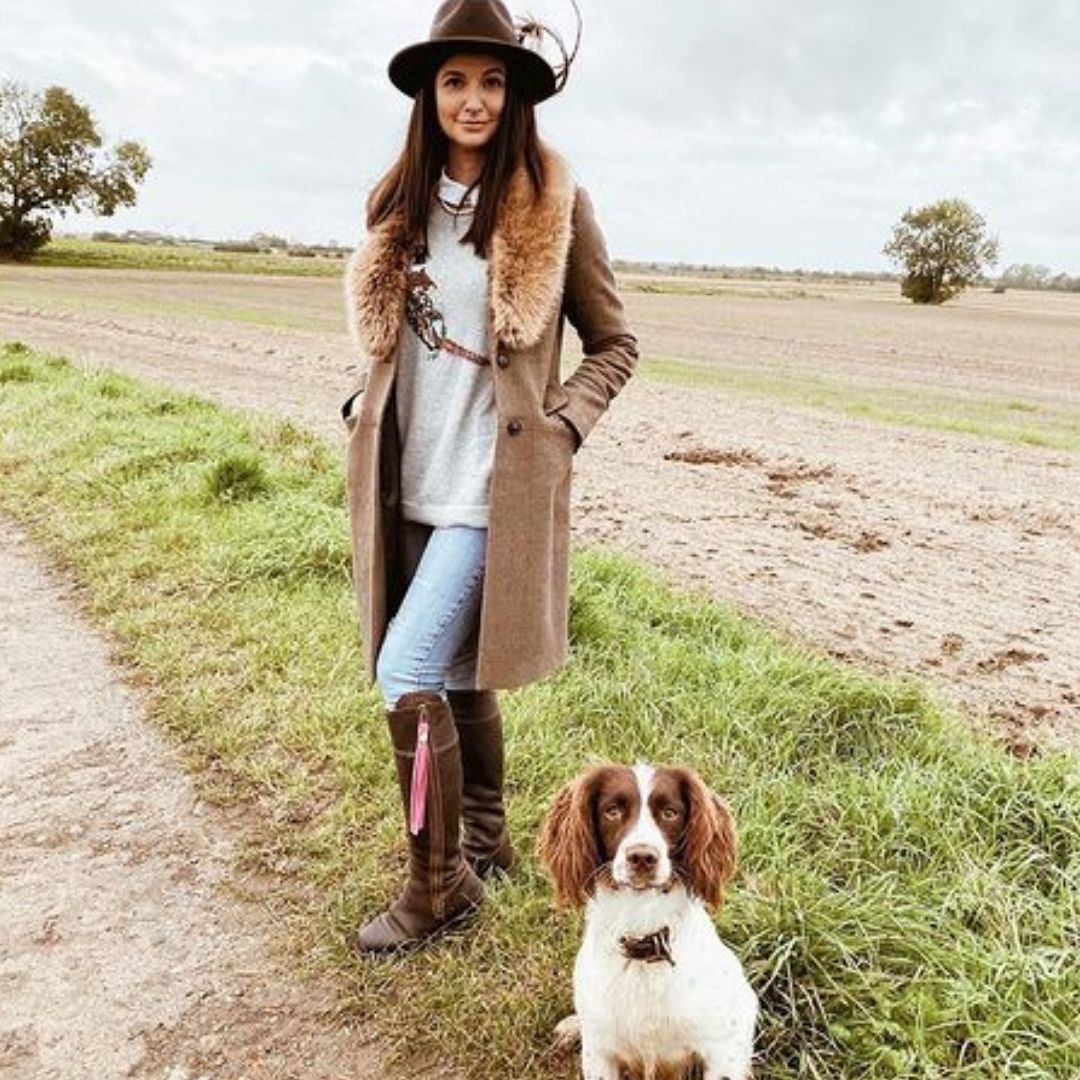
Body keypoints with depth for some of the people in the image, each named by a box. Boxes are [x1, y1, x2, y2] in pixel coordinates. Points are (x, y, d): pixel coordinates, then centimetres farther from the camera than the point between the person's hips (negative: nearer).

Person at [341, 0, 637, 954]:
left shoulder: (553, 205, -5)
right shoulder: (403, 202, 9)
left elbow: (615, 346, 1)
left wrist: (560, 426, -11)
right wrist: (364, 406, 6)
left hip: (492, 487, -5)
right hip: (409, 485, 6)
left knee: (406, 673, -12)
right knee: (455, 673, 16)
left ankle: (441, 883, 8)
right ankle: (486, 838, 37)